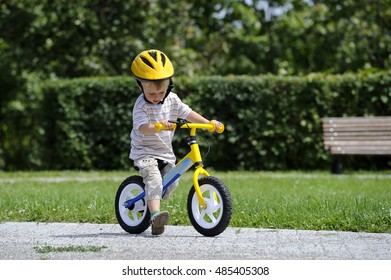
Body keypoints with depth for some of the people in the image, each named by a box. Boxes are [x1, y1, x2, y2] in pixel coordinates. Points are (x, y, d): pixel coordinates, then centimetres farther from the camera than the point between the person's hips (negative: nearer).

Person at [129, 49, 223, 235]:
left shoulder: (172, 100, 1)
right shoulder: (141, 106, -18)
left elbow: (188, 113, 5)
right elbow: (142, 128, -32)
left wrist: (209, 123, -7)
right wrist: (158, 126, -52)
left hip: (165, 152, 7)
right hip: (144, 153, -7)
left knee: (171, 182, 1)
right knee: (154, 179, -28)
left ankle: (151, 204, 28)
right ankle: (155, 214, -42)